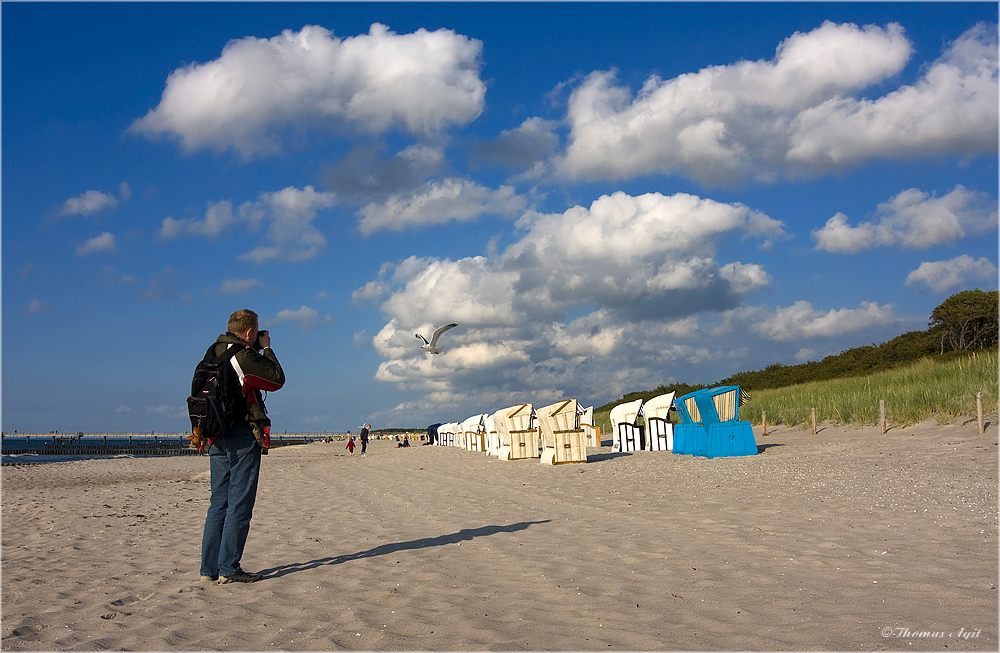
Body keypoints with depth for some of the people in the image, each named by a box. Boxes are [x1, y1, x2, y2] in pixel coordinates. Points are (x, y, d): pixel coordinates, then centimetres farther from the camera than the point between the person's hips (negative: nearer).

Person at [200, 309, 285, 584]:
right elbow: (277, 379, -5)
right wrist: (266, 349, 6)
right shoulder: (245, 356, -13)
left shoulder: (214, 354, 11)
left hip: (217, 437, 8)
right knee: (239, 503, -3)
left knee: (219, 502, 11)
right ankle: (229, 568, -2)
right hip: (243, 436, -8)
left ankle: (210, 567, 13)